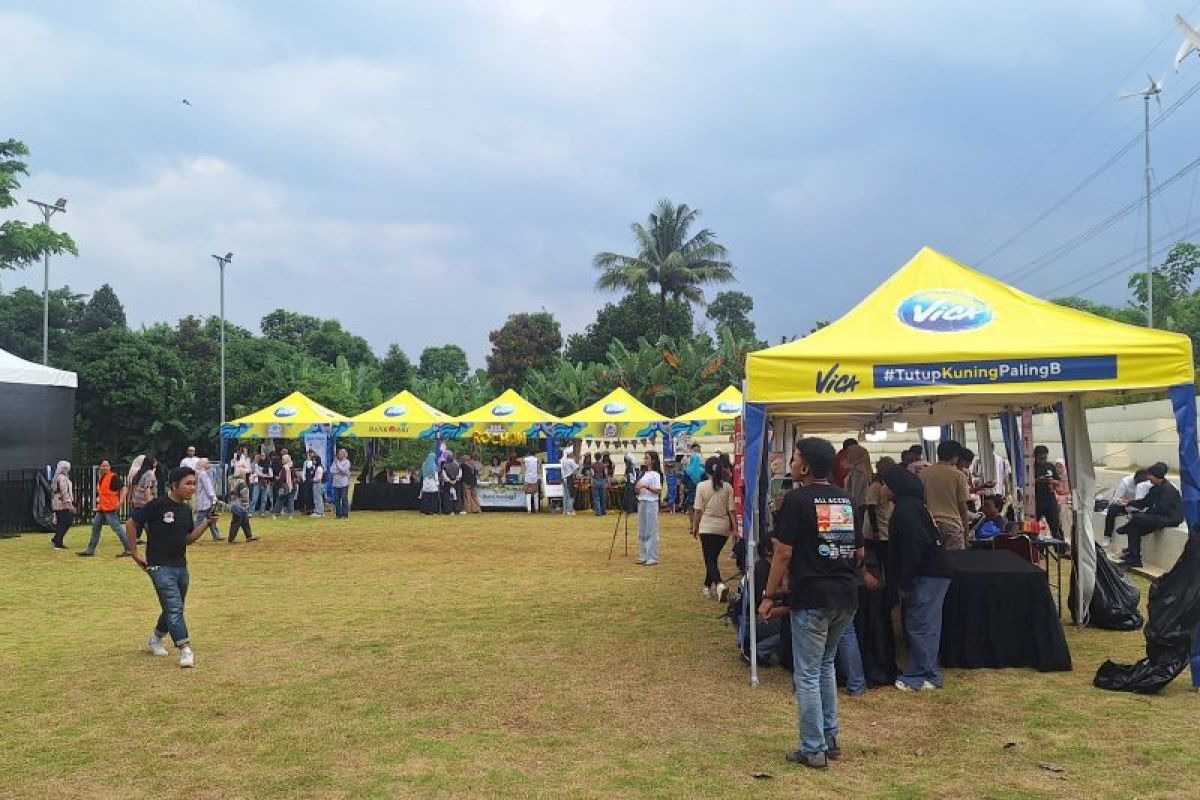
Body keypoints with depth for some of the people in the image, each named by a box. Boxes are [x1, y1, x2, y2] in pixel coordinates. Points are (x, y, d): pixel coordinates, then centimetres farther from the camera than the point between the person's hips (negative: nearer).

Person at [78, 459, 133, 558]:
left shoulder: (113, 477, -12)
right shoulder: (100, 478, 15)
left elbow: (123, 488, -18)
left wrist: (120, 502, -25)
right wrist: (98, 498, 17)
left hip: (111, 509, -9)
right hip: (101, 508, 9)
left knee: (117, 528, -7)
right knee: (95, 527, 12)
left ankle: (128, 549, -1)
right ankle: (90, 551, 20)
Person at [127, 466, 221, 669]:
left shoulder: (186, 509, 8)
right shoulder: (158, 505, -14)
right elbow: (131, 524, -8)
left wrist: (207, 523, 1)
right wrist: (135, 553, -6)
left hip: (181, 566, 8)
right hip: (160, 566, -8)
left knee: (175, 608, 17)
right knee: (174, 607, -13)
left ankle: (155, 639, 39)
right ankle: (185, 650, -12)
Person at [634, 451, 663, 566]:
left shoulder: (655, 474, -9)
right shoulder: (643, 473, 14)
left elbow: (659, 491, -15)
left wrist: (647, 487, -25)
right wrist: (637, 489, -3)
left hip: (651, 503, -8)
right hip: (641, 503, 8)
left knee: (651, 531, -4)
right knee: (642, 531, 10)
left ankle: (652, 558, 0)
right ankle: (643, 556, 18)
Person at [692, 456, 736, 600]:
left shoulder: (702, 486, -7)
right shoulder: (727, 487, -1)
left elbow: (698, 510, -5)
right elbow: (731, 510, -1)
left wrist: (695, 527, 5)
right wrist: (735, 528, 5)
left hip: (707, 528, -3)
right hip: (723, 528, 3)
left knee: (710, 559, -3)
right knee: (713, 557, 19)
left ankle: (719, 584, -27)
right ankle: (708, 586, 29)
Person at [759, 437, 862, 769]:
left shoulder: (797, 499, -11)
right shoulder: (846, 499, 9)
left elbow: (783, 553, -13)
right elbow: (859, 551, 14)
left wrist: (769, 596, -5)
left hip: (812, 597, -7)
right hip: (847, 597, 7)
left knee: (807, 674, 3)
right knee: (825, 665, 23)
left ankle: (813, 750, 8)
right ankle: (831, 738, 26)